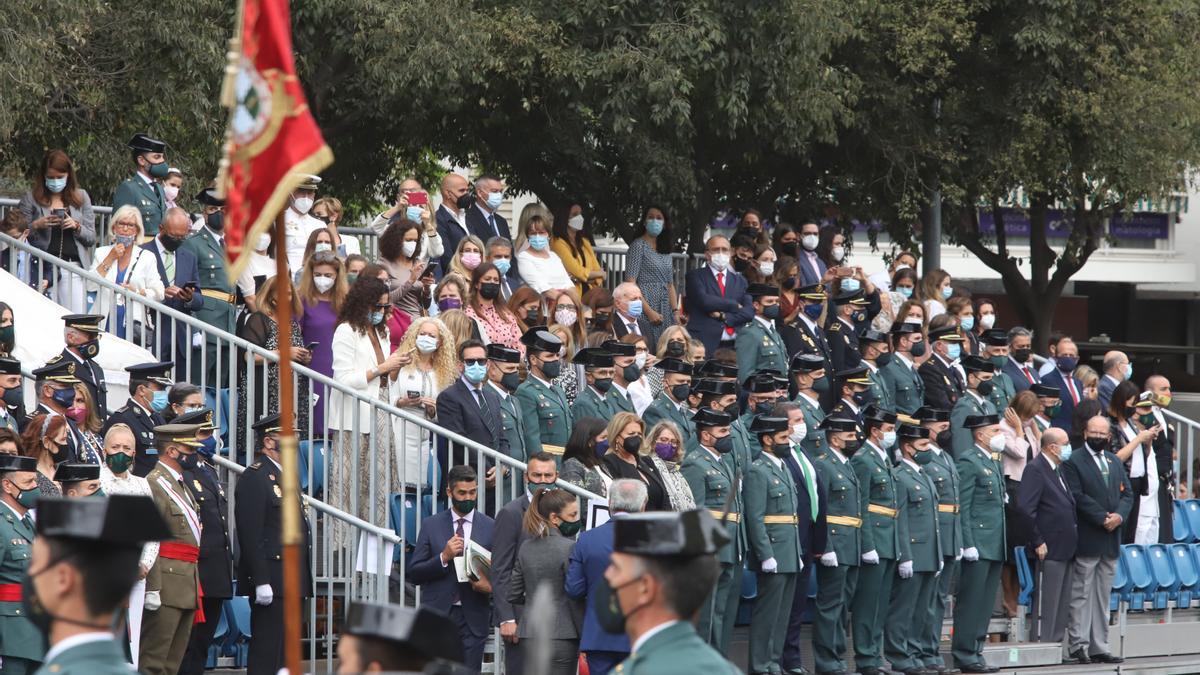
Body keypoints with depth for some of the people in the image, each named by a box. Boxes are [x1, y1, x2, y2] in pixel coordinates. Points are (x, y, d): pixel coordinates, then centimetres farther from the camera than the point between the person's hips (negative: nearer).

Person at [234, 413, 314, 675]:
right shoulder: (254, 477, -11)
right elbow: (250, 534, -17)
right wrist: (260, 582, -22)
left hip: (293, 582, 9)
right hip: (271, 582, -9)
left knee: (285, 654, 10)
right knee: (267, 653, -9)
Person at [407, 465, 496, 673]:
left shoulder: (490, 528, 7)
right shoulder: (431, 525, 7)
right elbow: (414, 573, 3)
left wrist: (490, 585, -12)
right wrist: (443, 557, -13)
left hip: (473, 618, 0)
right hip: (437, 615, 0)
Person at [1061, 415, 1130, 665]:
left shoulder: (1115, 463, 17)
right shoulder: (1073, 462, -5)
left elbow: (1127, 493, 12)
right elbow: (1077, 496, -14)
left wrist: (1119, 516, -7)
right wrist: (1103, 518, -17)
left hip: (1110, 541, 7)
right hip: (1086, 539, -7)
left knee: (1102, 597, 9)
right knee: (1082, 594, -5)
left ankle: (1099, 646, 12)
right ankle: (1078, 644, -4)